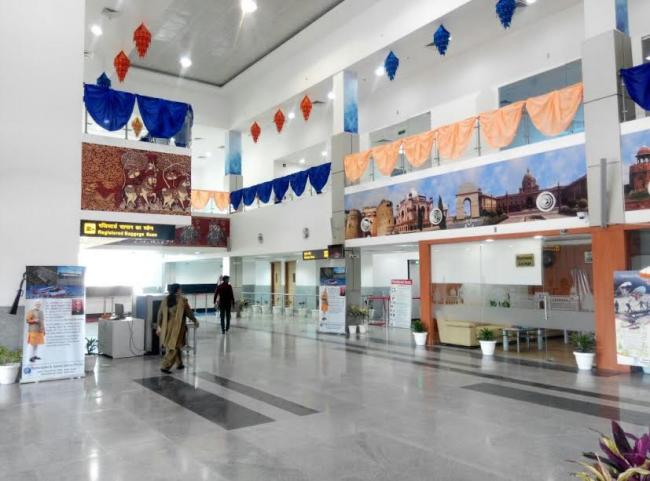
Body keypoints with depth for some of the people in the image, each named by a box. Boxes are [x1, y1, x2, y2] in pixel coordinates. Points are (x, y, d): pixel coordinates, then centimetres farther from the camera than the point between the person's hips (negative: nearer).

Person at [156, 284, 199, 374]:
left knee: (175, 345, 21)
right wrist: (195, 320, 12)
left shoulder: (165, 300, 2)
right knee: (174, 347, 1)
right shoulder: (182, 300, -12)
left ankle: (179, 364, 30)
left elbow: (160, 314, 5)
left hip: (167, 326, 6)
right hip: (177, 327, -6)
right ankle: (165, 366, -6)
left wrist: (159, 326, 13)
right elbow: (189, 312, -4)